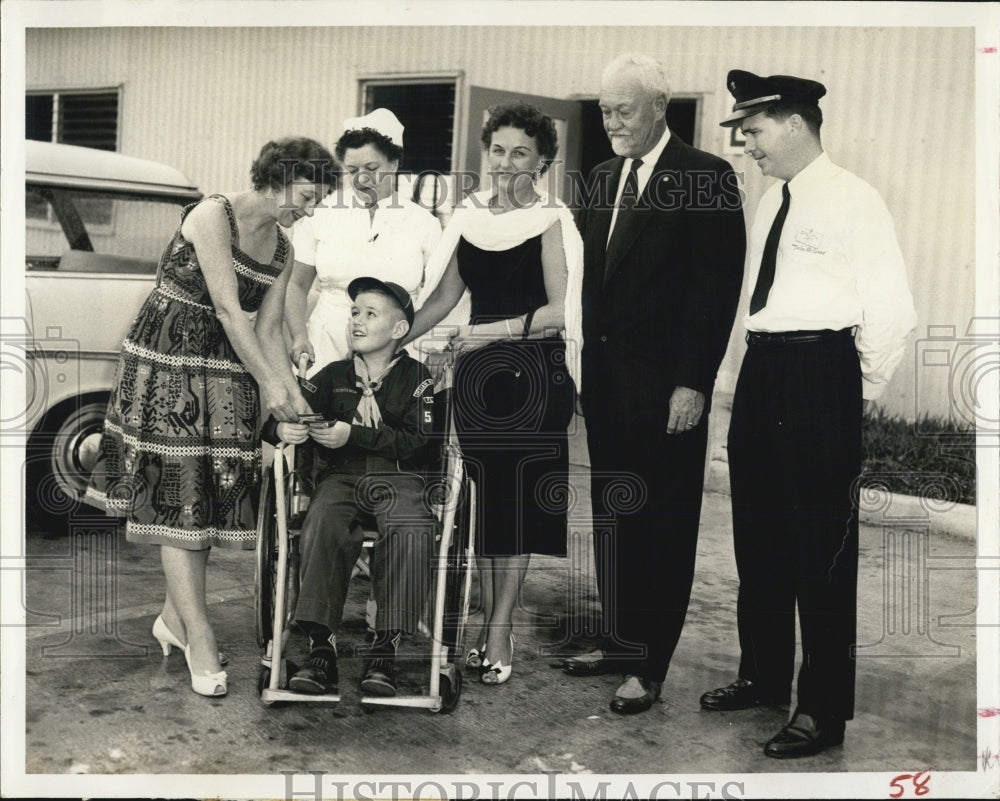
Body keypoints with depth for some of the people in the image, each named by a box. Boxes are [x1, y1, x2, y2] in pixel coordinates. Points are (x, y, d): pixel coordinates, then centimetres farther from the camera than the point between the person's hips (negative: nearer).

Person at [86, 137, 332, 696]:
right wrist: (270, 383, -20)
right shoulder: (212, 216, -14)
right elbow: (228, 309, -19)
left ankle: (175, 617, 20)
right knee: (177, 494, -6)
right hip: (166, 362, -7)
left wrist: (295, 397, -4)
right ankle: (200, 637, -3)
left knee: (212, 492, 5)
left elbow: (268, 330, 7)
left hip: (226, 373, 7)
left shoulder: (283, 252, 8)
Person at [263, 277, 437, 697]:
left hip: (398, 478, -2)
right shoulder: (333, 375, 18)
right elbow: (275, 418, 13)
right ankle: (322, 647, -32)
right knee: (323, 522, -33)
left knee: (411, 528, -35)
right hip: (340, 476, 2)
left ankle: (385, 648, -29)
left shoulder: (415, 376, 9)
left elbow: (419, 443, -5)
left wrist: (354, 435, -14)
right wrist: (281, 429, -14)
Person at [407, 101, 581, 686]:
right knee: (482, 500, 7)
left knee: (517, 502, 0)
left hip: (533, 374, -4)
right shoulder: (471, 215, 11)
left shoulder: (549, 221, -3)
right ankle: (493, 629, 18)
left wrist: (495, 330, -16)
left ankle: (499, 635, 9)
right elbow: (443, 296, 16)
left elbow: (560, 311, -10)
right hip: (477, 374, 5)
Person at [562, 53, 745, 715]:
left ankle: (649, 667, 13)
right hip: (605, 380, 7)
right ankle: (619, 642, 28)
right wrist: (588, 363, 8)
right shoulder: (604, 178, 13)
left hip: (665, 389, -7)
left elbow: (717, 288, -13)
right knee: (613, 522, 14)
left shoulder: (706, 179, -8)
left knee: (662, 529, 3)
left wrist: (693, 384, -16)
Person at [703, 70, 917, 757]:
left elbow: (893, 310, -13)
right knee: (758, 536, 16)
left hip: (821, 375, -8)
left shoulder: (853, 200, -9)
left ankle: (824, 708, 10)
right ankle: (763, 674, 32)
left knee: (823, 546, -2)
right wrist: (766, 366, 11)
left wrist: (862, 388, -8)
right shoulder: (772, 202, 15)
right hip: (763, 372, 9)